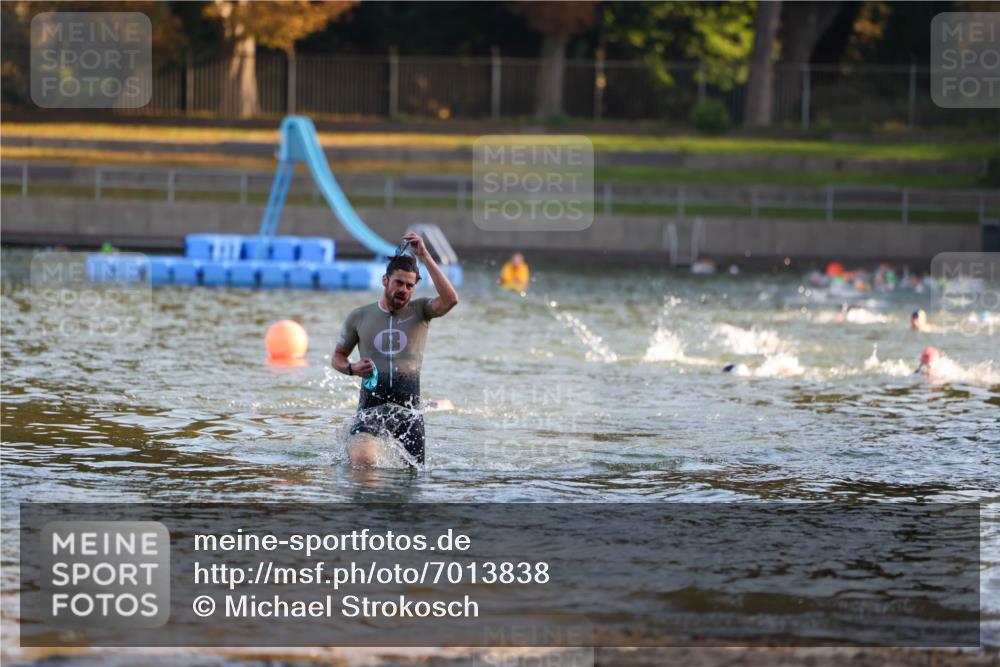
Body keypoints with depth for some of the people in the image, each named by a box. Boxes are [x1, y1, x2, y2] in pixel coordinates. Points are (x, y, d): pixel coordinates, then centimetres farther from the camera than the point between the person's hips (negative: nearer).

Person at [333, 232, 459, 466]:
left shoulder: (419, 311, 3)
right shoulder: (359, 317, 6)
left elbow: (450, 299, -17)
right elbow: (338, 356, 17)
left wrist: (425, 257, -17)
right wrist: (352, 368, -7)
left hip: (408, 409, 1)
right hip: (371, 406, -1)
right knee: (363, 463, -26)